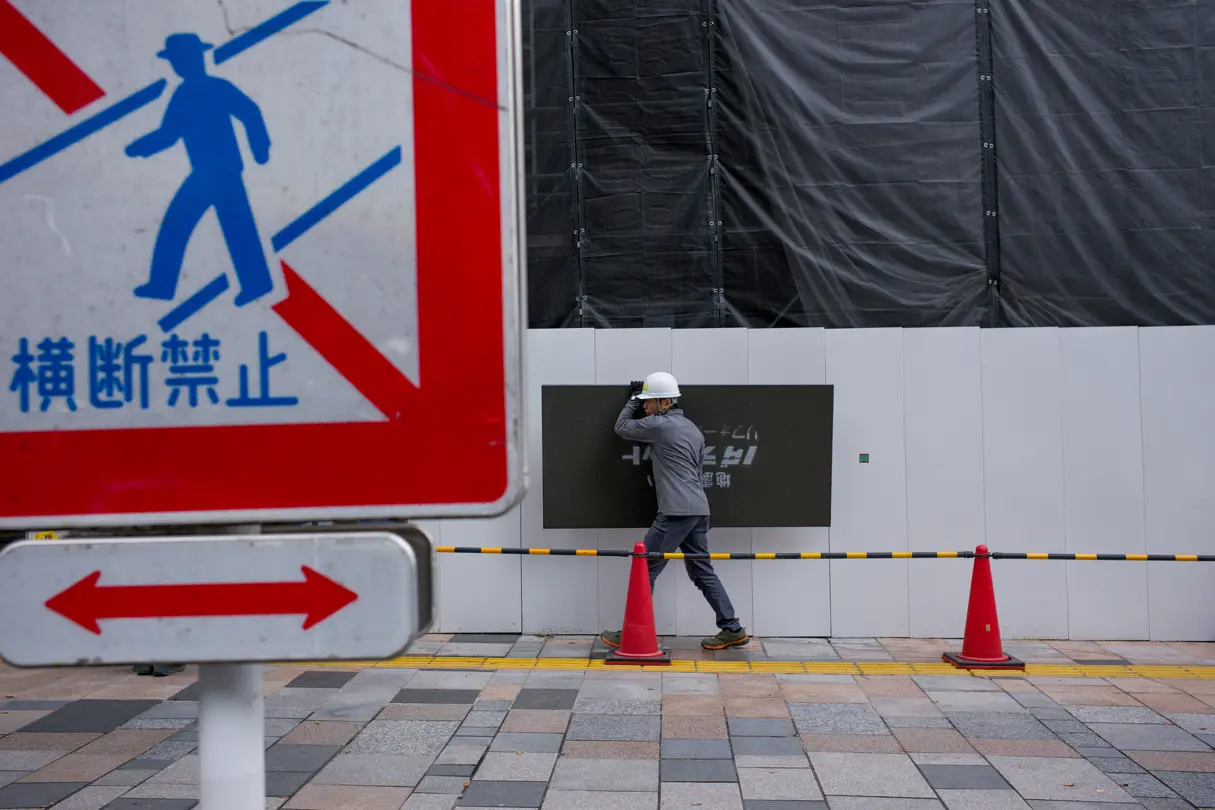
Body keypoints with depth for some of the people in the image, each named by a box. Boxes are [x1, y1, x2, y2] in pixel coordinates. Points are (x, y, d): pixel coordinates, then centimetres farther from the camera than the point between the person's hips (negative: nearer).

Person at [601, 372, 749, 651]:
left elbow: (621, 427, 6)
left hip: (676, 512, -9)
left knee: (645, 569, -2)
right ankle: (732, 629, 13)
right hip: (699, 510, 9)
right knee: (702, 571, 14)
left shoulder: (660, 425, -7)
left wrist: (632, 400, 19)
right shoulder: (693, 429, 19)